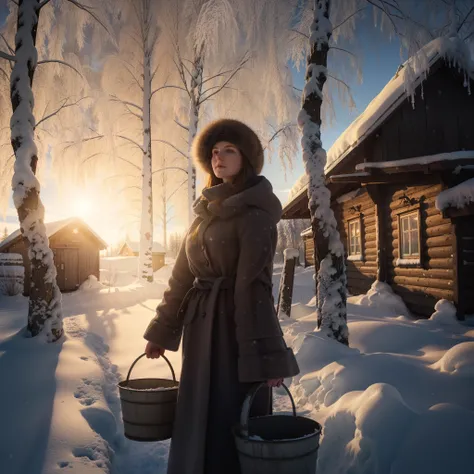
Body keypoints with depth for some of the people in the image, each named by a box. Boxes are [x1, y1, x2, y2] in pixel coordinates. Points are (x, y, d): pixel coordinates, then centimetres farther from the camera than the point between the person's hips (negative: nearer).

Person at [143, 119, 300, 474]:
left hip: (235, 327, -7)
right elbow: (183, 274, 15)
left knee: (229, 419, 1)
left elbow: (253, 285, -19)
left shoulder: (255, 213, -10)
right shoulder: (207, 211, 12)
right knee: (198, 418, 17)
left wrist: (265, 355, -21)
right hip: (202, 328, 7)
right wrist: (163, 330, 17)